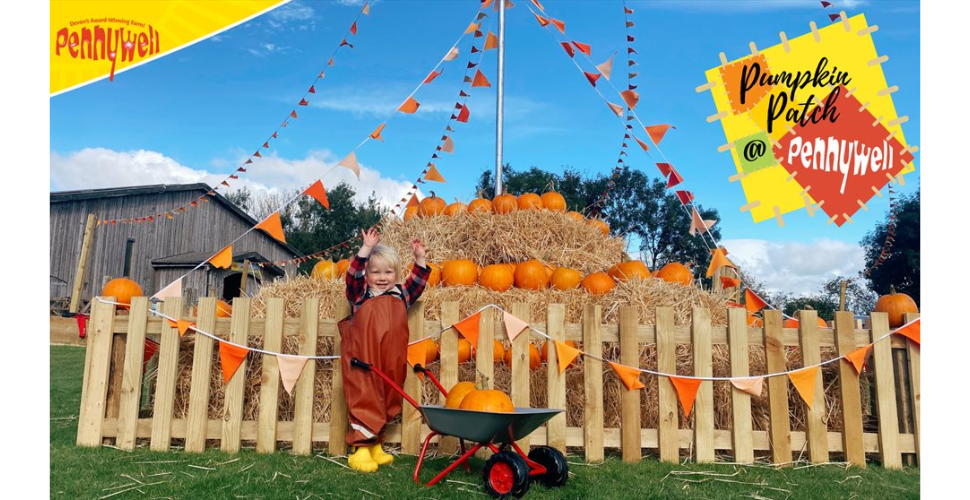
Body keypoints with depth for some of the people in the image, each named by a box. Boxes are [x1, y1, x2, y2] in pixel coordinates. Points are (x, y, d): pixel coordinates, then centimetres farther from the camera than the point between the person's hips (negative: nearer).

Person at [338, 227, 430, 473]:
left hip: (391, 366, 4)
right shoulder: (361, 294, 5)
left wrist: (420, 259, 1)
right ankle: (360, 450, -1)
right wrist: (366, 249, -17)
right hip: (364, 363, -4)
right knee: (365, 400, -6)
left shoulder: (401, 294, 16)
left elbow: (418, 282, 13)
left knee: (387, 402, 10)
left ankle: (375, 445, 22)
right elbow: (354, 274, -8)